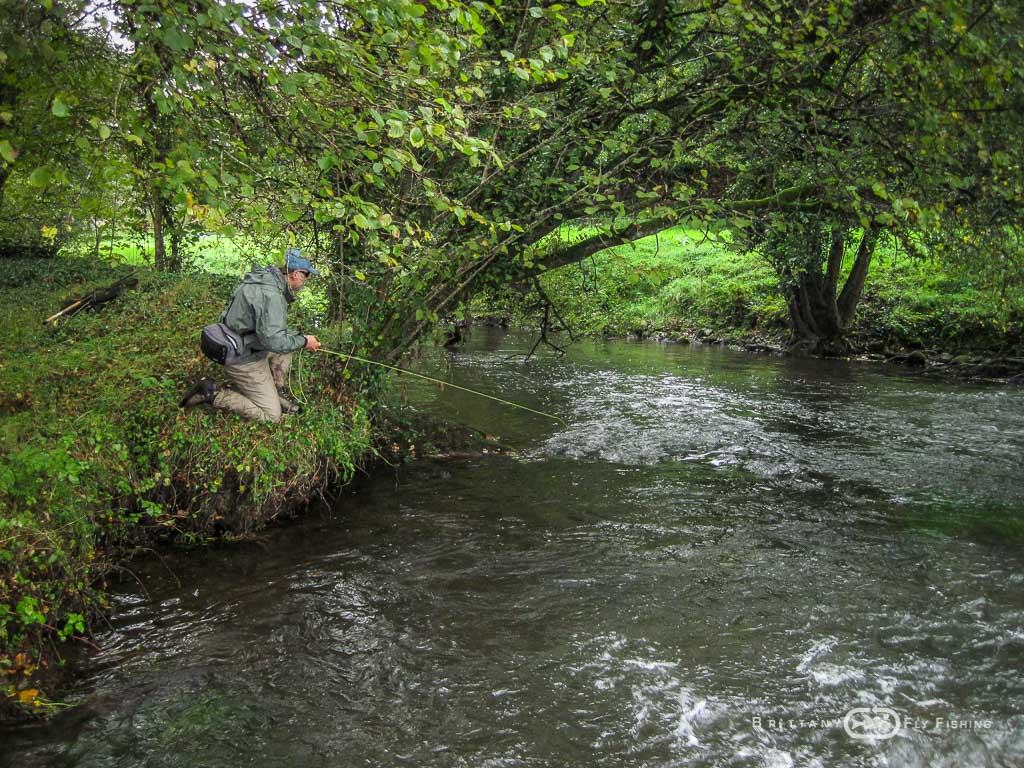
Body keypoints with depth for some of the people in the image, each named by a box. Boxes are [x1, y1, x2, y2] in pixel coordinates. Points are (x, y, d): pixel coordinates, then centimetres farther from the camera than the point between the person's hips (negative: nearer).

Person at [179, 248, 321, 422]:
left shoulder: (268, 280, 5)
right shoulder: (271, 295, -26)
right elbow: (273, 341, -31)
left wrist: (299, 336, 8)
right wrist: (303, 341, -15)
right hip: (243, 360, -10)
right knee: (270, 417, -5)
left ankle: (276, 392, 17)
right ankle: (213, 393, -6)